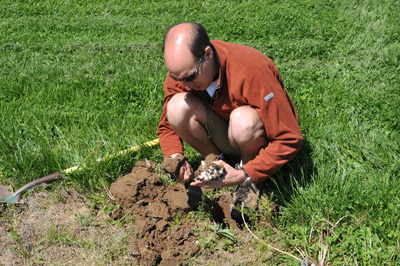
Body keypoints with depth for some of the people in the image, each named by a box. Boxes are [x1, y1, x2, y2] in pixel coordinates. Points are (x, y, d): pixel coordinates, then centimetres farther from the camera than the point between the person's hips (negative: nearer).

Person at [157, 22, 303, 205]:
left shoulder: (250, 70, -34)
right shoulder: (180, 69, -18)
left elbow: (290, 140, -32)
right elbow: (167, 126, -2)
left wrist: (244, 176, -39)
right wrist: (175, 159, -24)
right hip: (223, 135, 4)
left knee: (243, 119, -39)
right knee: (178, 106, -24)